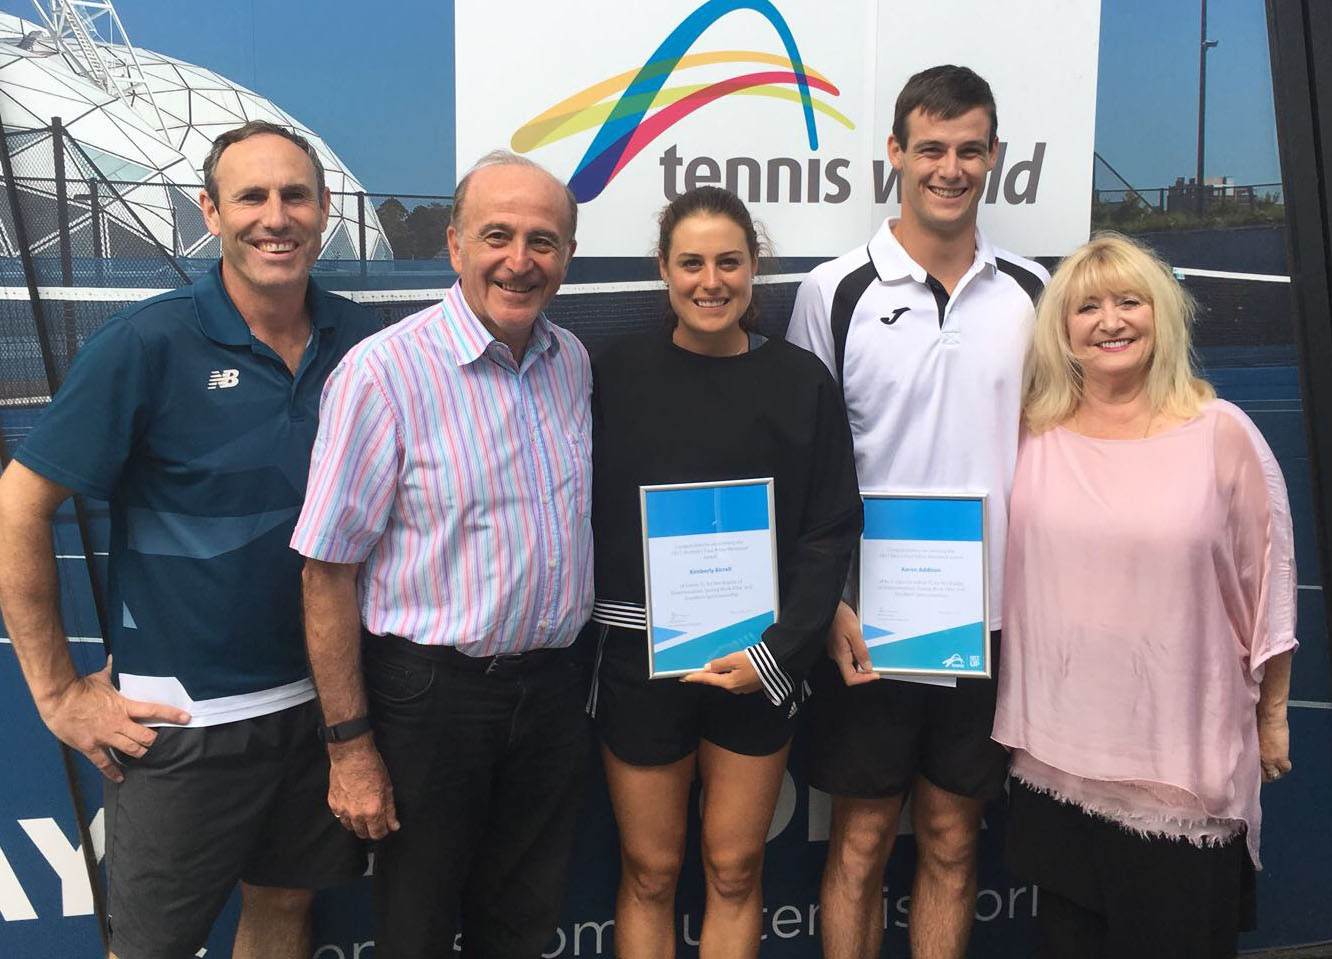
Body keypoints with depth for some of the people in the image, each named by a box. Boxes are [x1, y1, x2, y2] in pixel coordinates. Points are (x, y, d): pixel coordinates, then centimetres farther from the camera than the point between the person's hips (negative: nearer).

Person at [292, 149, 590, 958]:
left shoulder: (572, 361, 3)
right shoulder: (384, 371, -16)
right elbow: (329, 570, -14)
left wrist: (565, 666, 11)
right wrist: (350, 746, -13)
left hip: (550, 686, 5)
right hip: (430, 692, -5)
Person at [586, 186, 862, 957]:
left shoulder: (801, 382, -2)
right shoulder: (618, 373, -3)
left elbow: (830, 532, -3)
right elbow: (587, 519, -2)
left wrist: (777, 654, -11)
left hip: (760, 663, 1)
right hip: (640, 656, 0)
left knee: (735, 870, 14)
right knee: (649, 872, 13)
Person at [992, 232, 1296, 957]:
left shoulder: (1222, 433, -5)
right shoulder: (1032, 434, 2)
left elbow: (1268, 584, 1)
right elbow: (1004, 577, 11)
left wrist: (1273, 718, 5)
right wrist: (1008, 717, 10)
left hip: (1185, 754, -2)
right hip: (1061, 747, 3)